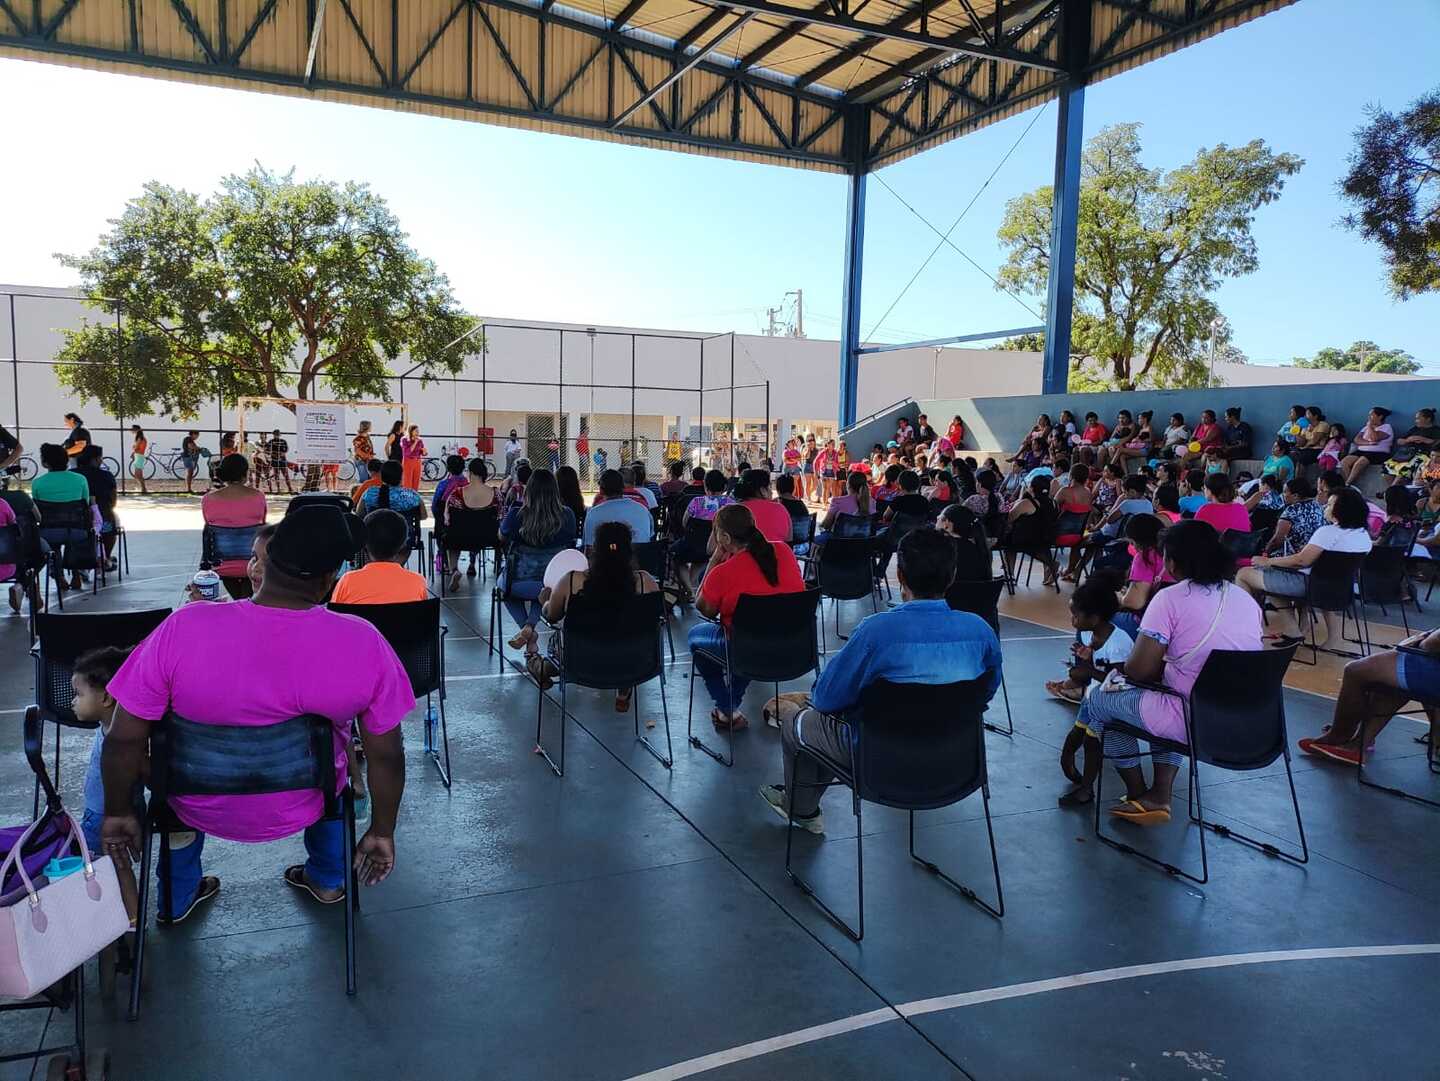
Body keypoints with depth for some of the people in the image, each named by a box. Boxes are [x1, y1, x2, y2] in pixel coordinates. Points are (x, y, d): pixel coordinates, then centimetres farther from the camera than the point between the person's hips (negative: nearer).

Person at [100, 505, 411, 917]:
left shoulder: (183, 628, -25)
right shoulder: (364, 643, -24)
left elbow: (123, 740, -16)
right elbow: (386, 755, -15)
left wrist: (118, 813, 3)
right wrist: (382, 832, 2)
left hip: (201, 809, 1)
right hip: (301, 808, 0)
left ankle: (177, 897, 46)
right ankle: (328, 880, 46)